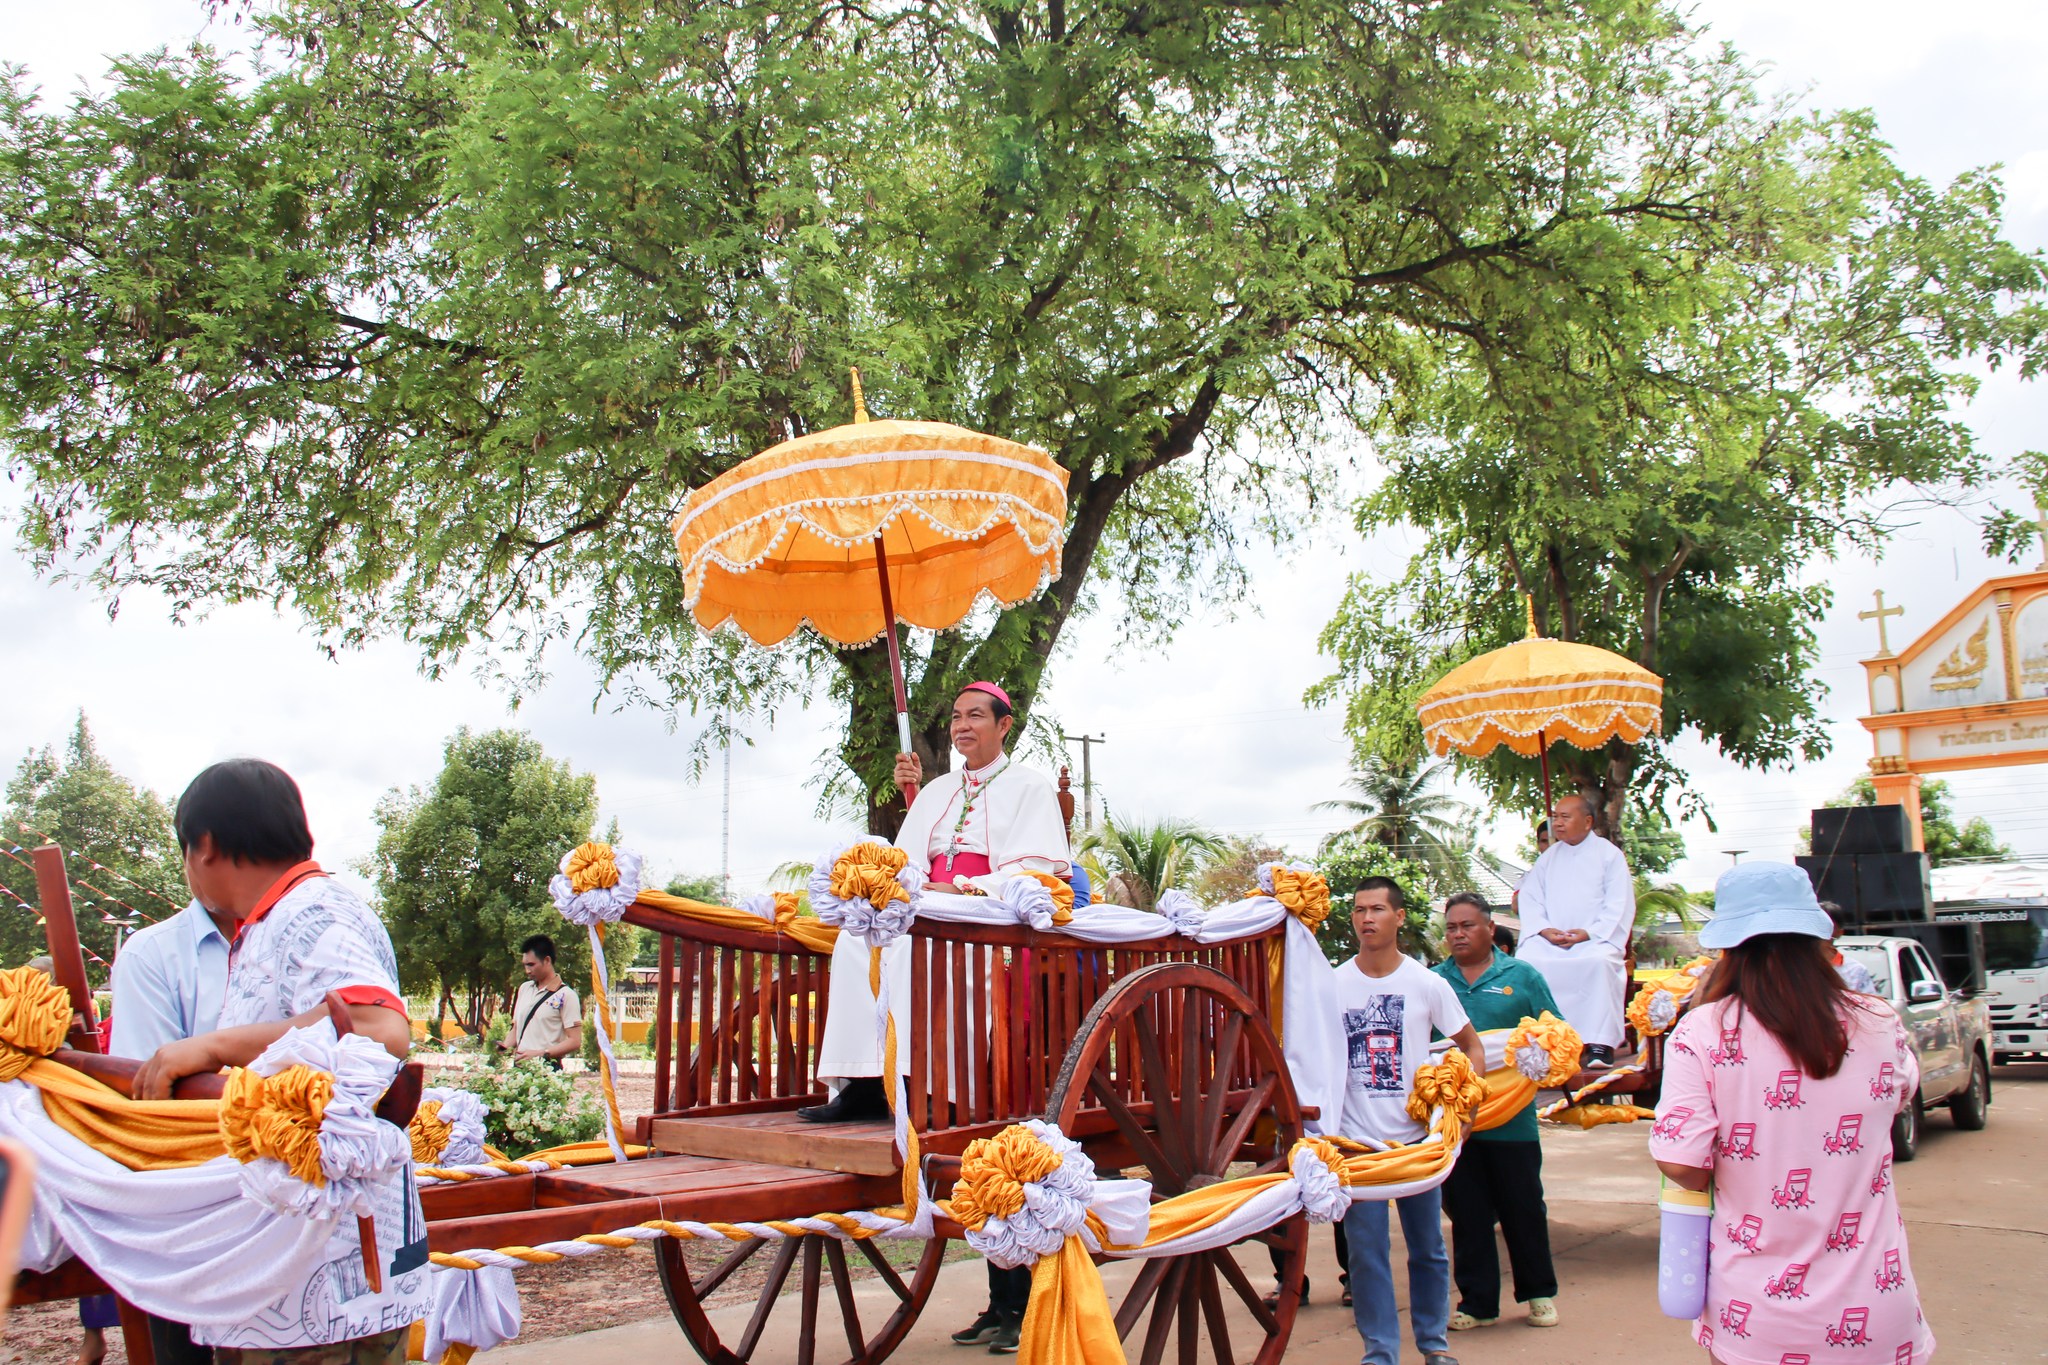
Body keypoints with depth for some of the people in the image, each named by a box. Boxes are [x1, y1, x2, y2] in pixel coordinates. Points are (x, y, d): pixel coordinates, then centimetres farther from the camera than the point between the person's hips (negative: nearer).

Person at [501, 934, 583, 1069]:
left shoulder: (566, 995, -5)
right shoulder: (524, 988, 17)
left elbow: (574, 1042, -9)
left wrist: (540, 1054, -17)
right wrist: (506, 1046, 3)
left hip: (547, 1067, -6)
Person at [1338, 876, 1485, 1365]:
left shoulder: (1427, 984, -2)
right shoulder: (1333, 984, -2)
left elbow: (1471, 1045, 8)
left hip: (1418, 1135, 1)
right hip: (1357, 1139, 0)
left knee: (1428, 1246, 11)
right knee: (1365, 1251, 1)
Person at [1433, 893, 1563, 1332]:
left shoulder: (1522, 977, 4)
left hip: (1512, 1119, -2)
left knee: (1523, 1207, 7)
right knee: (1466, 1213, 8)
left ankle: (1539, 1292, 26)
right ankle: (1477, 1301, 19)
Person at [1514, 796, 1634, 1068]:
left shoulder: (1609, 854, 7)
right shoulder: (1549, 857, 19)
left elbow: (1620, 906, -1)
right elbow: (1528, 898, 12)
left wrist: (1588, 933, -15)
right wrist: (1544, 929, -8)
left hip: (1595, 940, -3)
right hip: (1550, 940, 3)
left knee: (1600, 962, -36)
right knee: (1525, 961, -27)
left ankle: (1600, 1043, -33)